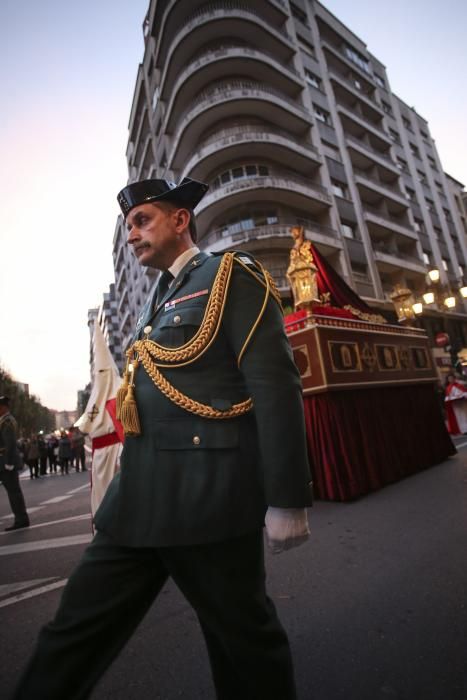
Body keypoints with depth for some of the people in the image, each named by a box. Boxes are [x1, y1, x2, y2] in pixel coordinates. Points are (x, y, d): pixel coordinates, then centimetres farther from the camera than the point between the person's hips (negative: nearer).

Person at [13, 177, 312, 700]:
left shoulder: (231, 276, -2)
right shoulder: (157, 301, 20)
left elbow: (276, 385, -13)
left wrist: (286, 500, -15)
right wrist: (130, 486, 22)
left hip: (208, 497, -7)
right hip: (137, 499, 8)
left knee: (244, 642, 14)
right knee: (73, 635, 15)